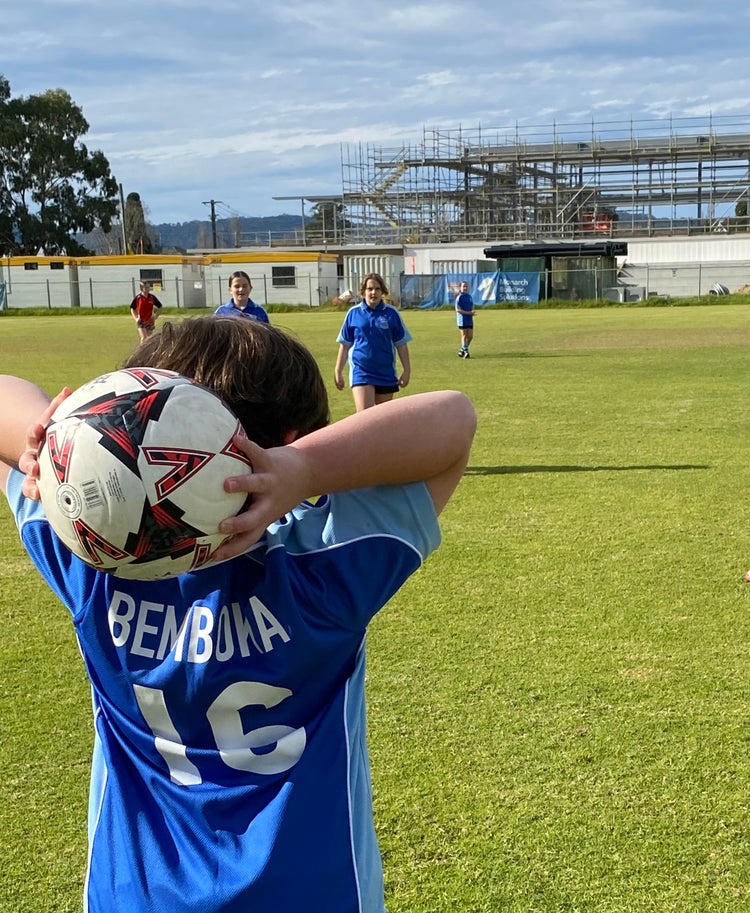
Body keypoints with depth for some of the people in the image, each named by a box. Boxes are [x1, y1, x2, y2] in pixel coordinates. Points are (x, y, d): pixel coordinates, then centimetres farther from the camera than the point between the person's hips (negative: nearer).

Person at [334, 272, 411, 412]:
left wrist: (407, 370, 2)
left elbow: (401, 344, 5)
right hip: (361, 372, -2)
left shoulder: (391, 313, 0)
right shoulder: (353, 313, 0)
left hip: (386, 373, 2)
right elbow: (344, 344, 7)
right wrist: (338, 371, 6)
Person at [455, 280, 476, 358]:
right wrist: (468, 313, -19)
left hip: (469, 319, 7)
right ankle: (465, 352, -1)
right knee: (464, 335, -5)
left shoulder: (469, 297, 13)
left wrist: (473, 312, -3)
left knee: (470, 336, 5)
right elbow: (458, 310, -15)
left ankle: (462, 350, 19)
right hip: (462, 319, -7)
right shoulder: (459, 297, -8)